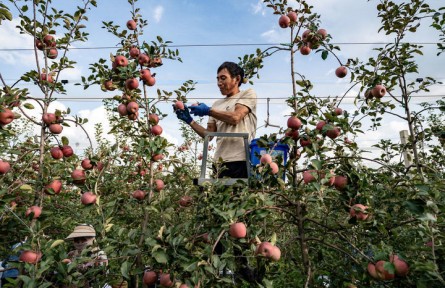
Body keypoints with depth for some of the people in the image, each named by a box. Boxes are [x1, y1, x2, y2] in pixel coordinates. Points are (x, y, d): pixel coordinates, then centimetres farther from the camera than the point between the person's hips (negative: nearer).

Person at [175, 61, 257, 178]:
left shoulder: (248, 94, 6)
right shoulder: (217, 104, 19)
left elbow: (235, 118, -11)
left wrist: (208, 111, -4)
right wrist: (189, 120, 5)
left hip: (242, 160, -4)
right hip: (220, 161, 5)